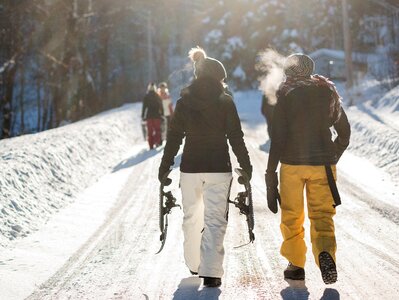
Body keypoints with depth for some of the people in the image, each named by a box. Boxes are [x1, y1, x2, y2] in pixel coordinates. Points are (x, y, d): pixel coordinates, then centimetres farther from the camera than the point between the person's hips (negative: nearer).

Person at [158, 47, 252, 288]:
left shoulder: (184, 101, 1)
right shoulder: (225, 101, -3)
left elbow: (174, 137, 2)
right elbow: (236, 137, -3)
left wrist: (165, 167, 9)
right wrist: (246, 166, 6)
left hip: (190, 167, 2)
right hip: (219, 168, -2)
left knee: (192, 216, 18)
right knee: (215, 219, -1)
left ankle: (194, 264, 29)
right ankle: (211, 272, -10)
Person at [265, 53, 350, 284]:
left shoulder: (285, 94, -3)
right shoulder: (328, 92, 9)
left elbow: (278, 136, -9)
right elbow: (345, 131, 13)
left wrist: (271, 172, -6)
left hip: (292, 163, -2)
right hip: (323, 163, 2)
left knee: (292, 217, 12)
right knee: (322, 215, 3)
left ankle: (296, 265, 15)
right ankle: (325, 252, -24)